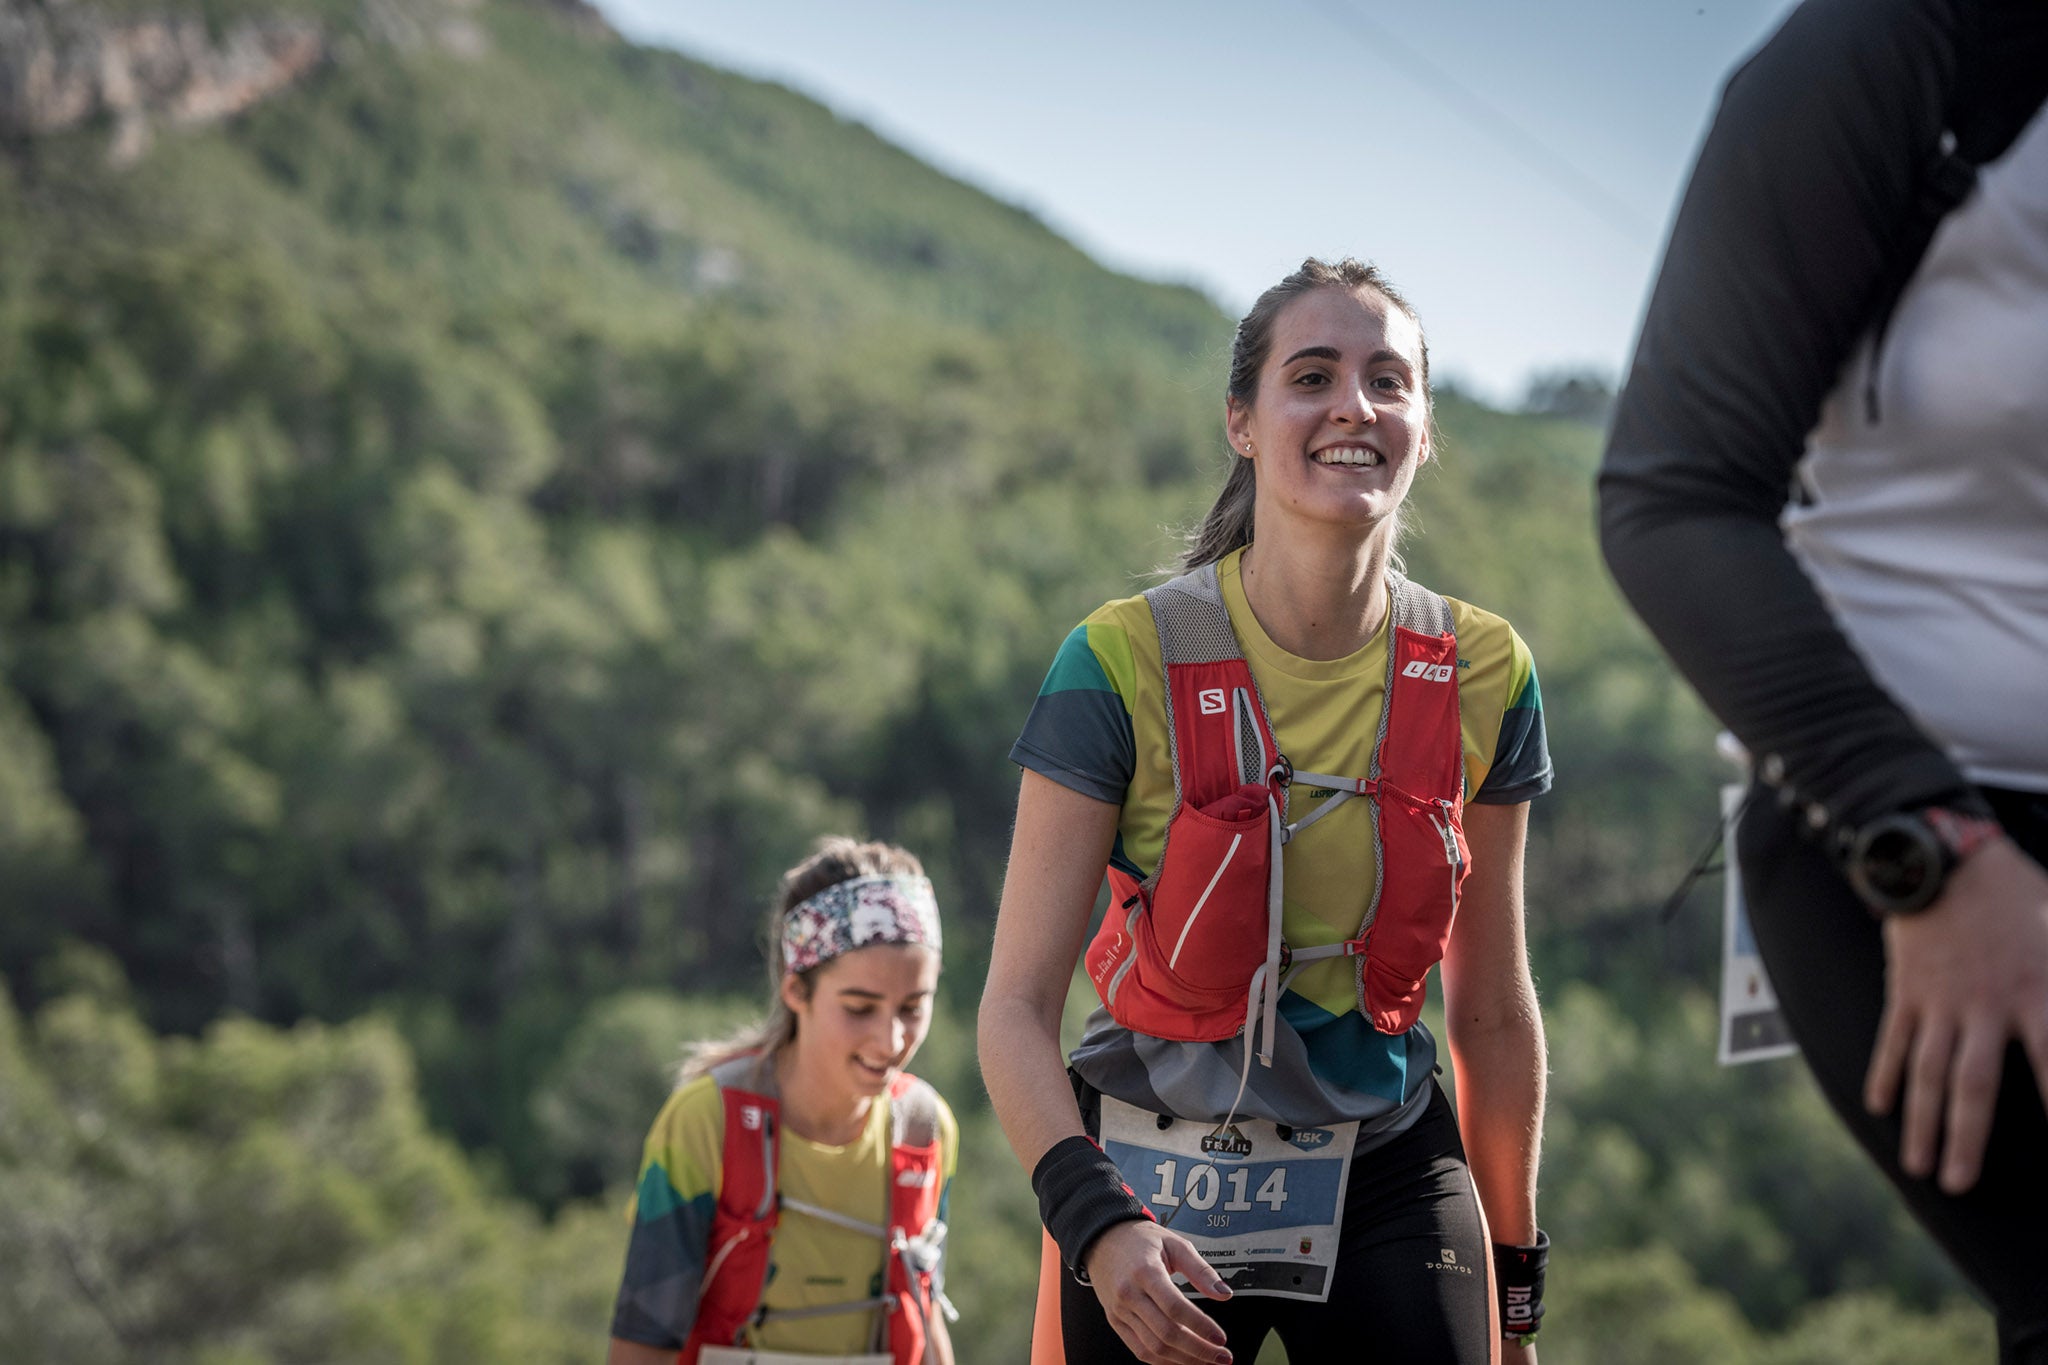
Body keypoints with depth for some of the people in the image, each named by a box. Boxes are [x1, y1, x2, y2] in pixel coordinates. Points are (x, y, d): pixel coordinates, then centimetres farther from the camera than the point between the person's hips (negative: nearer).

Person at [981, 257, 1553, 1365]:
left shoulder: (1483, 678, -2)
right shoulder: (1127, 662, -11)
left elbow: (1492, 1012, 9)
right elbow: (1017, 1006, -11)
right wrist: (1096, 1223, -26)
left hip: (1387, 1181, 2)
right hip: (1151, 1197, -2)